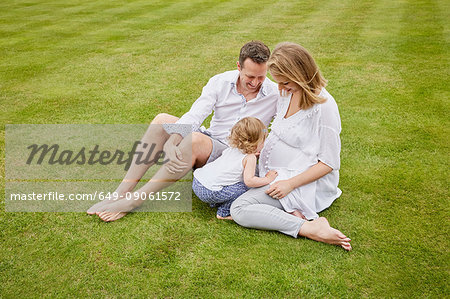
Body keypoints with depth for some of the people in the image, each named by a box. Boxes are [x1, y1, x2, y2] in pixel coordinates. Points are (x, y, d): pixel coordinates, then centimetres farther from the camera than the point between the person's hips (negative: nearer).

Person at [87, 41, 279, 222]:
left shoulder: (275, 94, -7)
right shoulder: (220, 82, -3)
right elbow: (194, 116, -14)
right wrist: (171, 141, -32)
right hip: (208, 140, 4)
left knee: (195, 140, -35)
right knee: (162, 120, -18)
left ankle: (134, 201, -27)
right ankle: (121, 192, -19)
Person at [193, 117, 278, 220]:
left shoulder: (231, 149, 15)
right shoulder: (250, 158, -8)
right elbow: (249, 180, -18)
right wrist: (267, 179, -4)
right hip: (209, 192, -9)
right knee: (244, 187, -7)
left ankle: (216, 203, 26)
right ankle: (223, 213, 2)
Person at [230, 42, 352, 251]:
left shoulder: (323, 106, -22)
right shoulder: (288, 93, 2)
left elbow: (329, 163, -18)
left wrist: (290, 183, -23)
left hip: (306, 180, -10)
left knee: (239, 210, -21)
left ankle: (313, 229, -22)